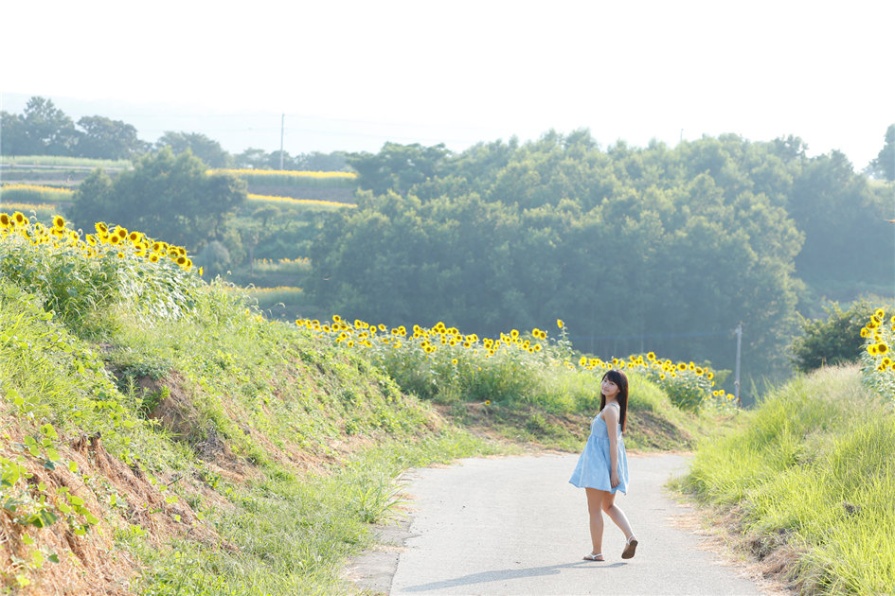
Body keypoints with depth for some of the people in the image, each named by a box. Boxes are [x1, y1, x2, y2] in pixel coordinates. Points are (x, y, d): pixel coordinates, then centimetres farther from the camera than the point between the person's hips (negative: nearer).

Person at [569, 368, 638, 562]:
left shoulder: (610, 410, -18)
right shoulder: (615, 407, 10)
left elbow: (613, 441, -20)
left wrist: (614, 471, -21)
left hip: (600, 462, -10)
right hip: (605, 461, 10)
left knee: (594, 508, 2)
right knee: (608, 505, 22)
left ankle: (597, 552, 9)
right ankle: (630, 537, 6)